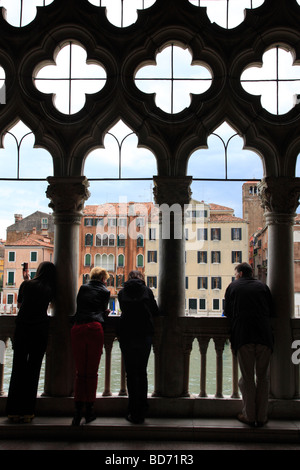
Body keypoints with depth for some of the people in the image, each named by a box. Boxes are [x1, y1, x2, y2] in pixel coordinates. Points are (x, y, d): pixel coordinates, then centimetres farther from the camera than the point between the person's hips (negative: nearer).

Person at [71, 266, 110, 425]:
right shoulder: (105, 291, 12)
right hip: (94, 329, -2)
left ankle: (77, 412, 0)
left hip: (77, 328, 2)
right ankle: (89, 411, 11)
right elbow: (103, 311, 17)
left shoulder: (82, 288, 20)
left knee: (80, 372, 8)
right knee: (92, 372, 7)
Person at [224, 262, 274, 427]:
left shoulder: (233, 287, 11)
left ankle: (249, 416, 7)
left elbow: (227, 313, 13)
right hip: (264, 336, 2)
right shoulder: (263, 286, 14)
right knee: (263, 377, 9)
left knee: (247, 378, 5)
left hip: (243, 336, -1)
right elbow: (271, 311, 16)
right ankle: (262, 416, 12)